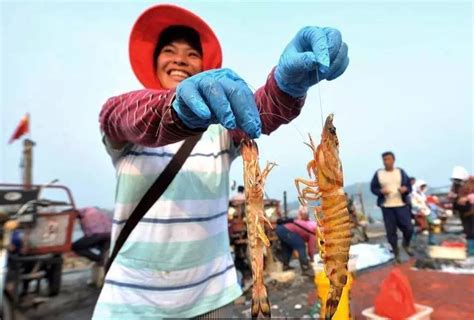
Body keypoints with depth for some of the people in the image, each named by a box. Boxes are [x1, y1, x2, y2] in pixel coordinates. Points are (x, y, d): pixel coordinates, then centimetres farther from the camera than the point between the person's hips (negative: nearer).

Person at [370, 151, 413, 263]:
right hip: (387, 207, -1)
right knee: (391, 231, 3)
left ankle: (406, 244, 32)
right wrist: (380, 191, -16)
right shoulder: (378, 173, 1)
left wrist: (405, 189, -14)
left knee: (409, 228, -1)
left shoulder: (401, 172, 5)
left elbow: (409, 186, 8)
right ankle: (396, 253, 22)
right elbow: (373, 188, 4)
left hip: (402, 205, 1)